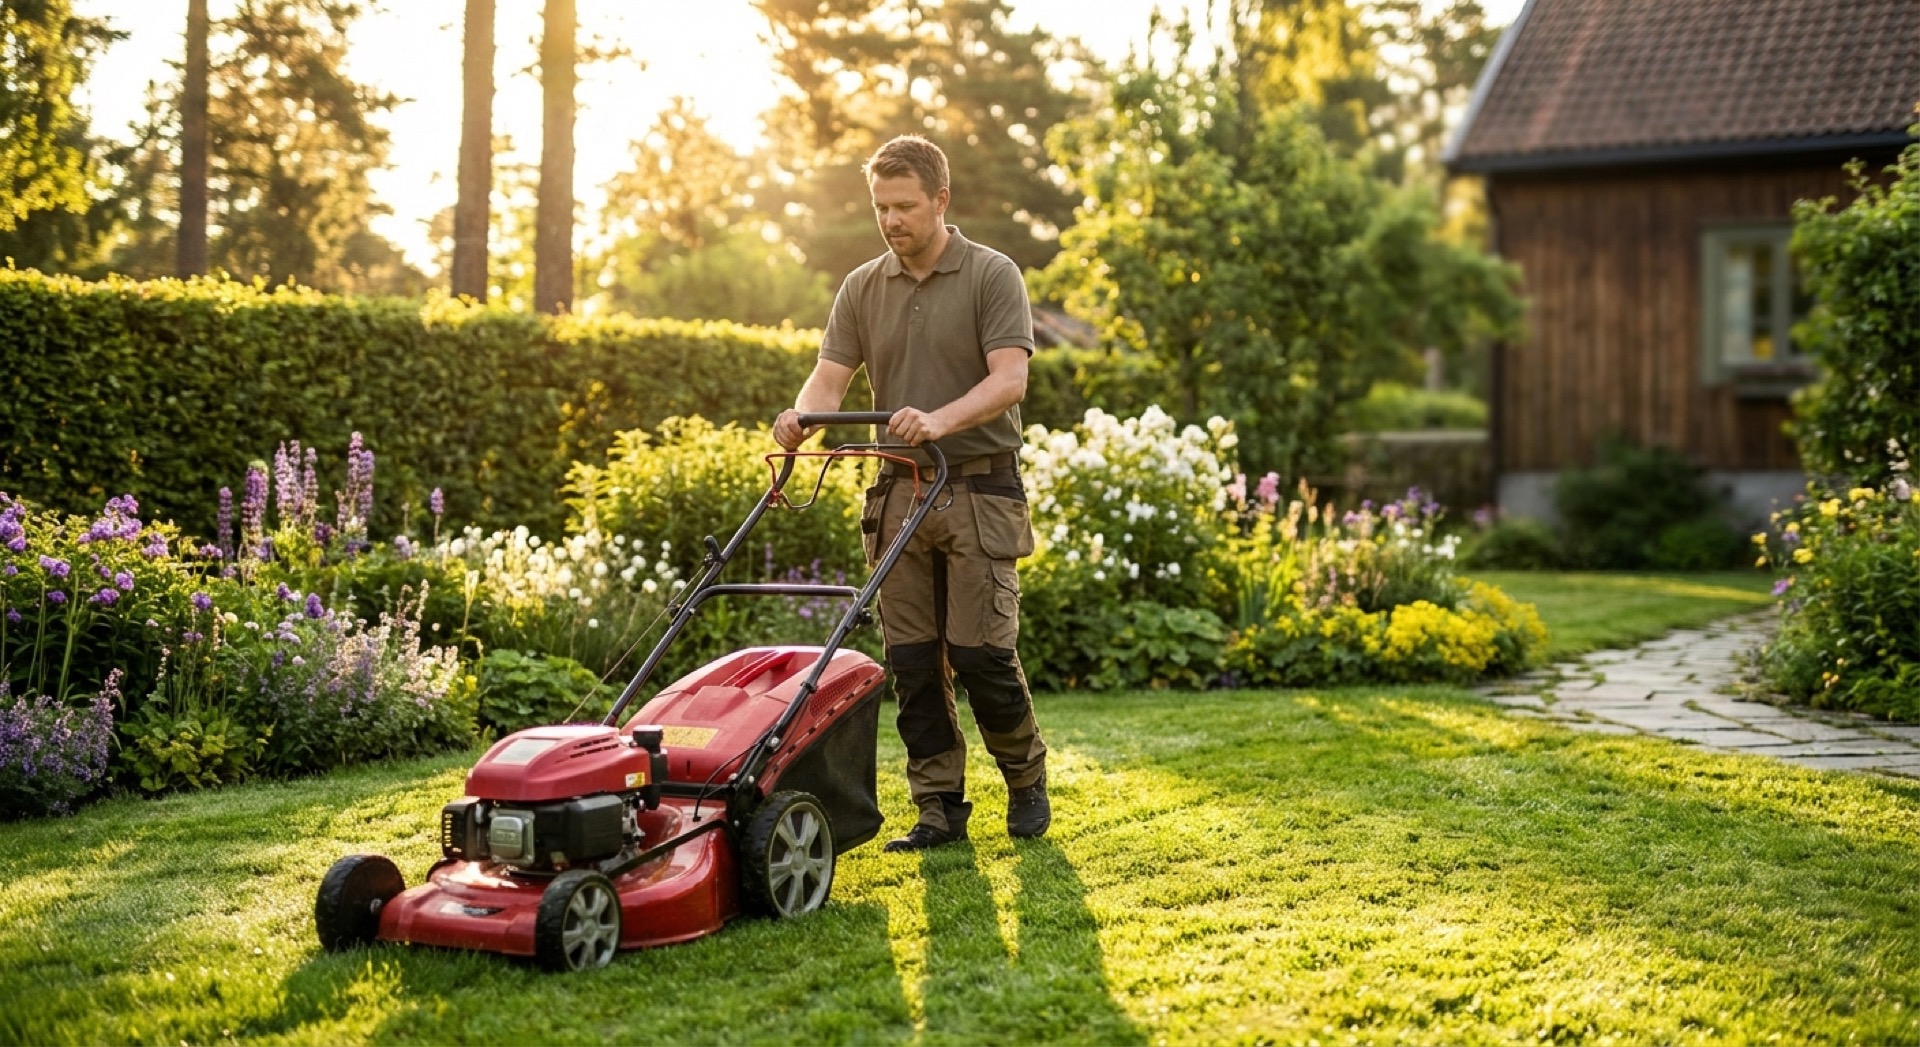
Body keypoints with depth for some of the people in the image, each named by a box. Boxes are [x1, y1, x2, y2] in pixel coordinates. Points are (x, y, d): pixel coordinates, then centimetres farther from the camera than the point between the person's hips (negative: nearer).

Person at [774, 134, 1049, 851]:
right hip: (900, 494, 5)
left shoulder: (992, 276, -4)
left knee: (981, 652, -7)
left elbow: (1010, 379, -16)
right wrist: (802, 416, -22)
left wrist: (941, 420, -32)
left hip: (980, 490, -4)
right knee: (912, 659, 3)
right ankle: (939, 807, 12)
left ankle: (1026, 780, 16)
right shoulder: (862, 289, 10)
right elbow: (831, 375, 1)